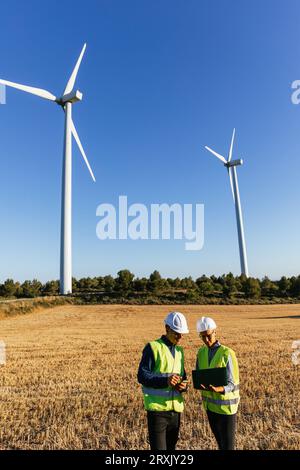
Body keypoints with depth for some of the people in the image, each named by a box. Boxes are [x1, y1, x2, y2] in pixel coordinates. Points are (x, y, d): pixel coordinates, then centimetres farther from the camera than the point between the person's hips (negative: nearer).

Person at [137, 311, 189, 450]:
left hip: (176, 409, 6)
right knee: (158, 447, -3)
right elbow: (142, 376, -14)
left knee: (171, 446, 16)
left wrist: (184, 384, -4)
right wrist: (165, 380, -27)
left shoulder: (179, 351, 11)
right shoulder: (153, 347, -10)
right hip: (157, 408, -6)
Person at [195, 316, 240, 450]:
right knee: (221, 444, 19)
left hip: (226, 406, -6)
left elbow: (231, 385, -19)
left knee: (228, 445, 2)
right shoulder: (201, 352, 0)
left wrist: (216, 389, -38)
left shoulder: (227, 354, -19)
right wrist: (201, 384, -19)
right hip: (210, 405, 6)